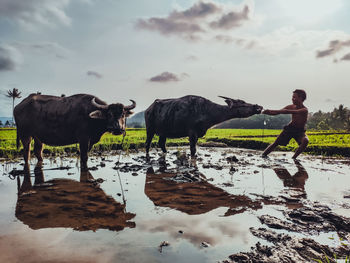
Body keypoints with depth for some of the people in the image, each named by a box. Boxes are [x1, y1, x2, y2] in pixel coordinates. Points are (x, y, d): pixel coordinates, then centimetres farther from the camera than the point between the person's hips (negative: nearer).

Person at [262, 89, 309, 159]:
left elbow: (288, 112, -39)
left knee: (305, 141, -33)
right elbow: (276, 112, -3)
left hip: (299, 131, -3)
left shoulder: (304, 110, -25)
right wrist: (267, 112, -21)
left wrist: (272, 111, -44)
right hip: (290, 128, 4)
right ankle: (263, 155, 7)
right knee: (276, 143, -4)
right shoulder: (291, 107, -8)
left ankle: (293, 158, -18)